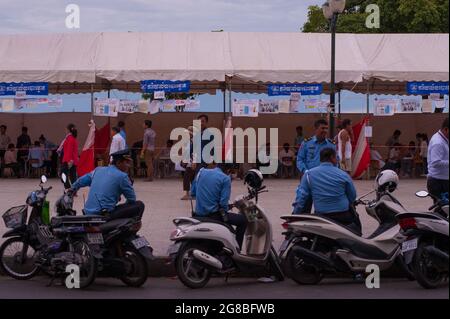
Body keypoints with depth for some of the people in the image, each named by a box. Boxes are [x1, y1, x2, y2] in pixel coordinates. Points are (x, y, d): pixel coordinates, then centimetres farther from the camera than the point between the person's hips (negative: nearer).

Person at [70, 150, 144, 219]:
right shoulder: (122, 176, -6)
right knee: (139, 205, -3)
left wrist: (73, 189, 45)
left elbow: (81, 181, 25)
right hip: (104, 214, -8)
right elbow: (132, 199, 0)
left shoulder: (98, 170, 13)